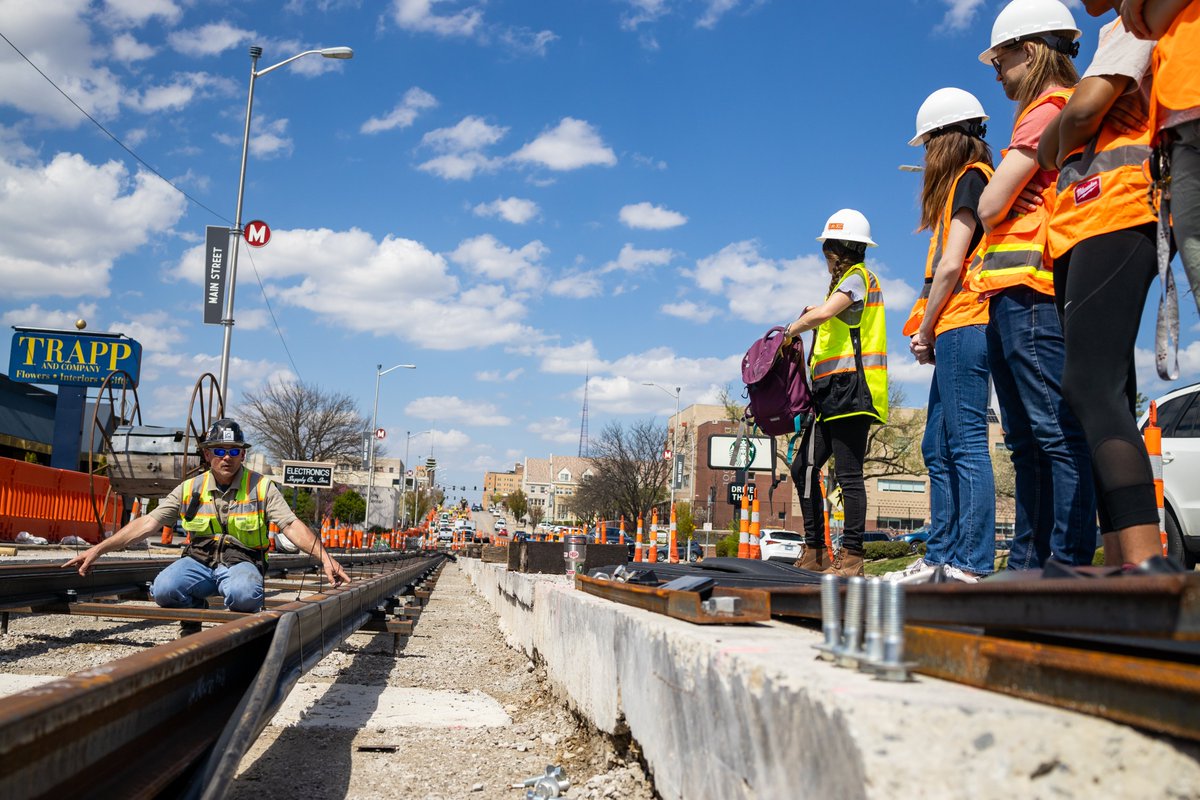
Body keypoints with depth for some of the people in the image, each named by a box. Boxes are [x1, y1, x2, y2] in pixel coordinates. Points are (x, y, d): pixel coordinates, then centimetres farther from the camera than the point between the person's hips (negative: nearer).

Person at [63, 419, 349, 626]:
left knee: (243, 594, -38)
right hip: (199, 561, 2)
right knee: (164, 590, -29)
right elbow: (146, 523, 3)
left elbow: (292, 526, -10)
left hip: (241, 562, -2)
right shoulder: (190, 489, 5)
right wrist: (98, 550, -5)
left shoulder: (261, 487, -2)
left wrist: (325, 558, -25)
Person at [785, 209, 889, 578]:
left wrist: (792, 329, -7)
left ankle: (852, 556, -7)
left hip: (851, 388, -10)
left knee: (848, 474, -10)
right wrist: (819, 313, 13)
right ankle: (815, 552, 11)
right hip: (833, 394, 10)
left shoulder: (858, 277, -4)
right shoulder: (846, 282, 26)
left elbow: (821, 314, -20)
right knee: (804, 467, 7)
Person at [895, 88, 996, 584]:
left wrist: (925, 330, -6)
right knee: (938, 448, 9)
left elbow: (951, 265, -12)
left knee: (965, 443, -12)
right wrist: (928, 331, 9)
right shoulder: (967, 183, 24)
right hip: (957, 332, 10)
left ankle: (973, 565, -12)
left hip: (961, 326, -10)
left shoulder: (969, 179, -4)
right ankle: (940, 559, 13)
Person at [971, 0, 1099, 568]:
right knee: (1028, 441, 10)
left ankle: (1070, 560, -14)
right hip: (1013, 297, 11)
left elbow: (990, 207, -12)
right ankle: (1028, 560, 14)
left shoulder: (1049, 110, -5)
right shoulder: (1047, 115, 25)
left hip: (1028, 289, -11)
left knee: (1057, 432, -13)